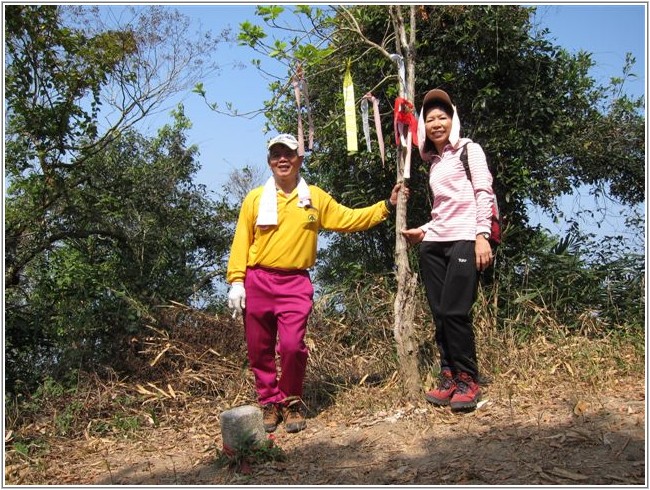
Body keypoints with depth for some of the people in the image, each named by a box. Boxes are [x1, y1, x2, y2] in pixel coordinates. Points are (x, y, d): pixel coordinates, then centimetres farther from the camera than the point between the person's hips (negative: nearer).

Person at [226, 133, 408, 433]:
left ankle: (292, 403, 11)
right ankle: (269, 403, 23)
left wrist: (387, 206, 10)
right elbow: (241, 241, 4)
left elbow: (349, 219, 14)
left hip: (295, 284, -1)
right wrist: (236, 281, -3)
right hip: (257, 281, 1)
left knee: (292, 346, -12)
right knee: (260, 349, 5)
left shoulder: (316, 198, 10)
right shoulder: (255, 198, 6)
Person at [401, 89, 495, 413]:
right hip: (434, 244, 6)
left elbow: (484, 193, -6)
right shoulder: (433, 162, 23)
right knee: (440, 314, 1)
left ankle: (468, 381, 1)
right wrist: (423, 231, 17)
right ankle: (448, 377, 10)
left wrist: (482, 235, -16)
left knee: (455, 313, -12)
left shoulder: (469, 149, 5)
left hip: (464, 240, -6)